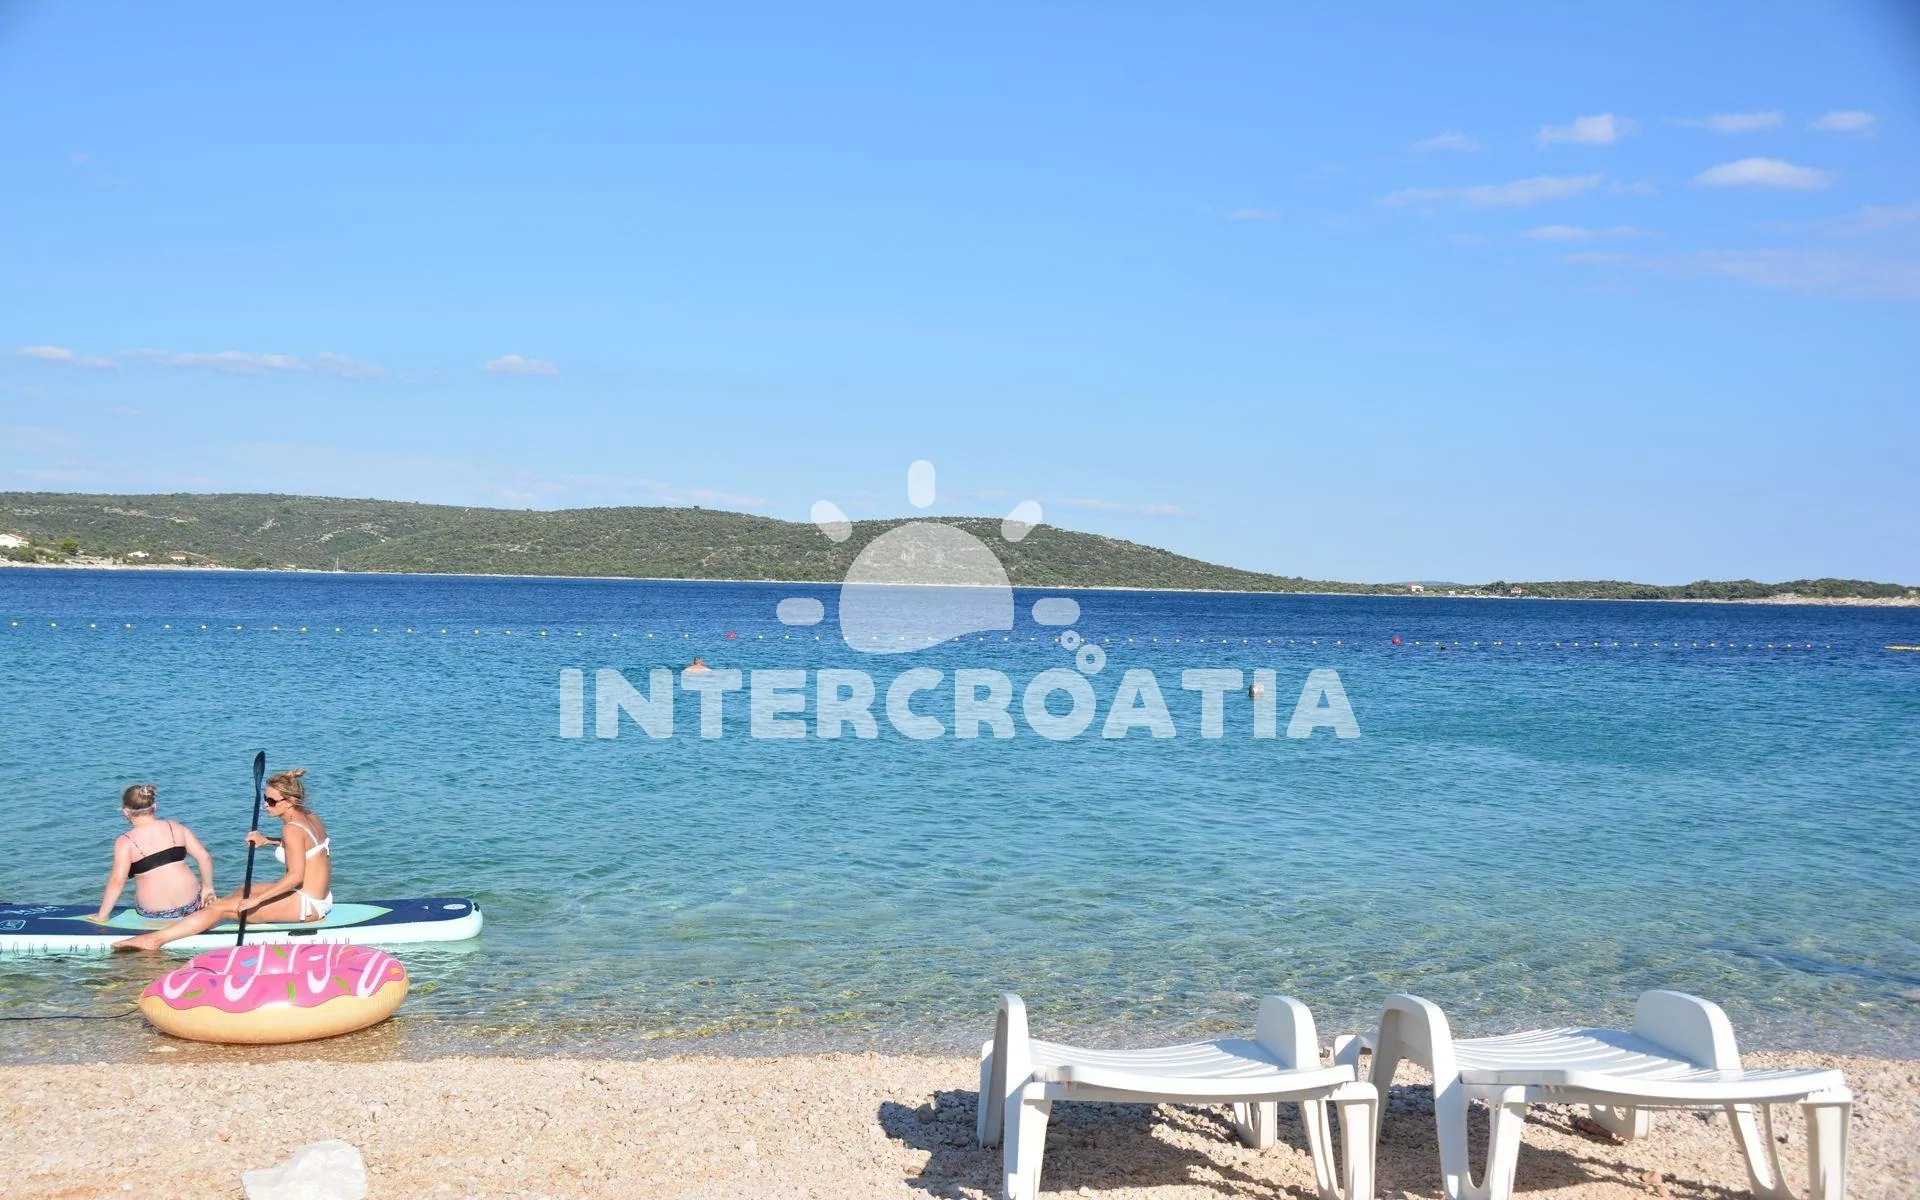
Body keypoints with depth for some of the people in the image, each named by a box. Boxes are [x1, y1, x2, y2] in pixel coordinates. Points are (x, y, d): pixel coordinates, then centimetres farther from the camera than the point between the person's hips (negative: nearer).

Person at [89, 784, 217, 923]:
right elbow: (205, 857, -1)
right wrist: (208, 887, 10)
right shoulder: (175, 828, 2)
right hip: (191, 905, 1)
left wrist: (102, 915, -9)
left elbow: (117, 880, -15)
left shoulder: (125, 842, -7)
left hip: (154, 914, -1)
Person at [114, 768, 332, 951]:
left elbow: (295, 876, -24)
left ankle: (155, 939, -10)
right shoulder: (310, 816, 7)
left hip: (306, 904, -10)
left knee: (220, 908, -8)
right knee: (245, 891, 28)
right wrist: (267, 841, 16)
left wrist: (257, 900, -21)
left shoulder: (292, 829, -19)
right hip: (321, 899, 10)